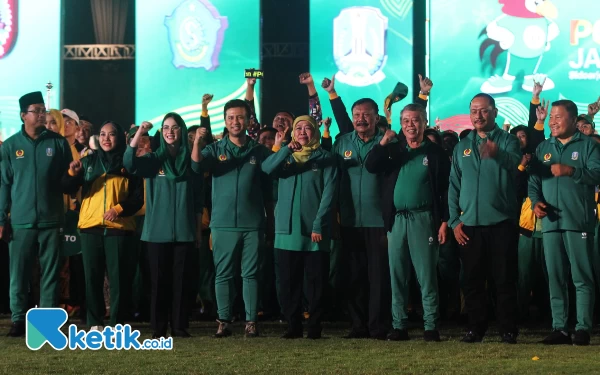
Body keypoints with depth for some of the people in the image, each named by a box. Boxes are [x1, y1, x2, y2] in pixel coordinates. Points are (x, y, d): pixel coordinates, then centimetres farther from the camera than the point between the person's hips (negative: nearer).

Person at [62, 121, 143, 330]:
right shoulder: (88, 162, 11)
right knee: (92, 276, 2)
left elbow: (138, 198, 2)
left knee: (118, 276, -3)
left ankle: (117, 324, 1)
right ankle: (95, 323, 6)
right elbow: (68, 189, 4)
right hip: (90, 226, 2)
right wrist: (73, 173, -16)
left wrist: (119, 209, -15)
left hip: (119, 227, -2)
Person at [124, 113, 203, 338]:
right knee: (159, 279, 1)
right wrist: (139, 133, -20)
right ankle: (158, 328, 4)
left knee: (182, 279, 1)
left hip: (184, 230, 1)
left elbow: (198, 199, 10)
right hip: (157, 230, 0)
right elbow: (128, 163, -15)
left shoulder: (190, 160, 8)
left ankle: (180, 326, 6)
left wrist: (199, 229, 8)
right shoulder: (153, 160, 5)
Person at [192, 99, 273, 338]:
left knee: (251, 274, 1)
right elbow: (197, 166, -12)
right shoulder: (215, 150, 7)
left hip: (253, 223, -1)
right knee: (223, 274, 3)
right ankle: (224, 321, 7)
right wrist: (197, 143, -29)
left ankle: (251, 322, 4)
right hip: (223, 223, 1)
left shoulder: (260, 152, 7)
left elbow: (268, 189, 9)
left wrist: (271, 220, 6)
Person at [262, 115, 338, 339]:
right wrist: (287, 149, -18)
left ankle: (315, 327, 4)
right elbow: (267, 168, -6)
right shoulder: (286, 157, 15)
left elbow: (328, 194, -5)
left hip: (315, 230, -3)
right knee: (289, 281, 3)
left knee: (316, 281, -1)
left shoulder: (325, 159, 4)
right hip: (288, 229, 3)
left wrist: (319, 224, -14)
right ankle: (293, 326, 9)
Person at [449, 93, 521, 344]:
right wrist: (454, 220, 1)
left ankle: (508, 330, 5)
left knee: (504, 279, 0)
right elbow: (454, 186, 11)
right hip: (469, 224, 3)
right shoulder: (462, 147, 12)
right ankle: (476, 328, 14)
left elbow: (516, 163, -22)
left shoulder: (507, 141, 1)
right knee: (472, 280, 6)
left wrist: (497, 154, -44)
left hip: (501, 221, -3)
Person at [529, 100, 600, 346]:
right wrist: (536, 202, -4)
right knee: (555, 278, 5)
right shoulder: (543, 148, 18)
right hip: (551, 222, 5)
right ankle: (559, 328, 9)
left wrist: (571, 170, -22)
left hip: (579, 221, -5)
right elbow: (533, 181, 14)